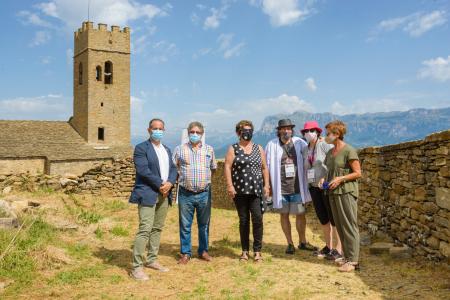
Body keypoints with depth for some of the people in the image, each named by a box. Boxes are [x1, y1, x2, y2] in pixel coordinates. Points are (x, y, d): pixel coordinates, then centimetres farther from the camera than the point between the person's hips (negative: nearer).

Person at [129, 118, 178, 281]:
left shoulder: (167, 150, 18)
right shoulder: (141, 148, -4)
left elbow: (173, 169, 11)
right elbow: (143, 170, -15)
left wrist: (169, 183, -9)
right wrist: (160, 184, -15)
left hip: (164, 194, 7)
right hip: (148, 194, -7)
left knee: (157, 229, 12)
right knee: (145, 229, -10)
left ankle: (151, 260, 23)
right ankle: (137, 267, -5)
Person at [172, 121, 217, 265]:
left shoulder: (209, 149, 8)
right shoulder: (179, 149, 3)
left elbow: (213, 167, 18)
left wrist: (205, 177, 10)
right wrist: (182, 177, -3)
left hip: (204, 193, 2)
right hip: (185, 194, -1)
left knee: (204, 224, 12)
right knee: (185, 225, 6)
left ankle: (203, 251, 27)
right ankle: (186, 253, 19)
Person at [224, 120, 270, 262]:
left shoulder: (258, 148, 11)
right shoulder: (233, 149, 3)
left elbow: (264, 168, 13)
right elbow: (227, 167, -4)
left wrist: (266, 185, 5)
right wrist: (229, 185, -12)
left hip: (256, 190, 1)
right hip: (240, 191, -1)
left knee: (258, 218, -8)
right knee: (243, 220, 6)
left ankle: (257, 251, 4)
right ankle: (245, 251, 17)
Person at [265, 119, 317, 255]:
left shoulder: (299, 143, 1)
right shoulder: (272, 145, -2)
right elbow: (267, 166, 1)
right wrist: (268, 185, 0)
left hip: (297, 187, 1)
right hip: (280, 188, -1)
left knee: (300, 214, 9)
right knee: (284, 215, 9)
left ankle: (302, 242, 27)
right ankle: (290, 243, 23)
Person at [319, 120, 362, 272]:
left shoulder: (349, 151, -9)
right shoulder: (330, 152, 15)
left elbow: (358, 173, -9)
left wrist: (340, 179, -18)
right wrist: (324, 179, 5)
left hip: (346, 192, -8)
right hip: (333, 193, 8)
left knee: (349, 226, -4)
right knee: (339, 226, 12)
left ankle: (352, 260, 2)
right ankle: (346, 256, 22)